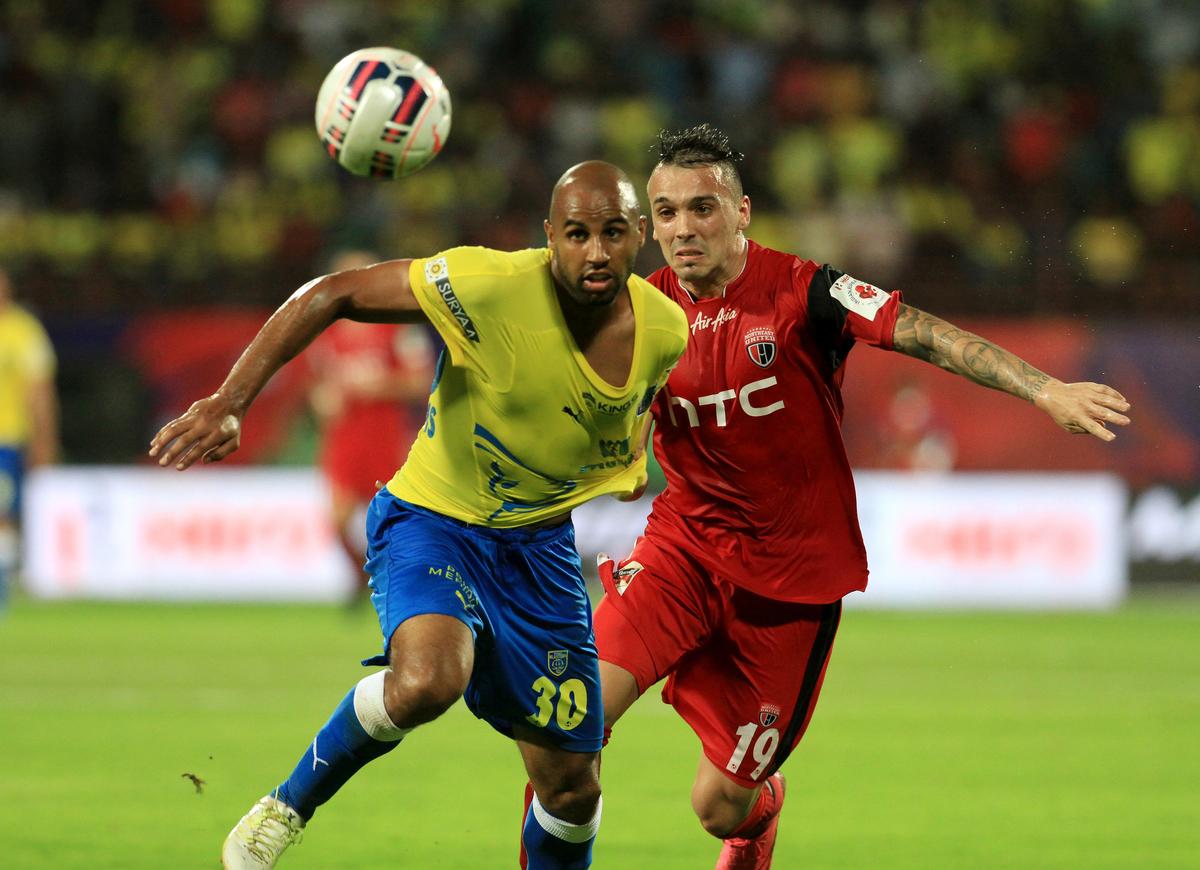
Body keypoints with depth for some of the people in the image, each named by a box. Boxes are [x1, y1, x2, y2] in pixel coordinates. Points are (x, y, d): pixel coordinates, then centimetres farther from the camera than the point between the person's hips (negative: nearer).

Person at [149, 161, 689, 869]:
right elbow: (331, 295, -20)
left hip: (540, 544, 5)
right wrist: (229, 403, -28)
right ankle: (289, 807, -9)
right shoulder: (491, 286, -26)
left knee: (572, 788, 4)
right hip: (433, 519, -5)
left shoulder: (665, 332, -9)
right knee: (428, 682, -35)